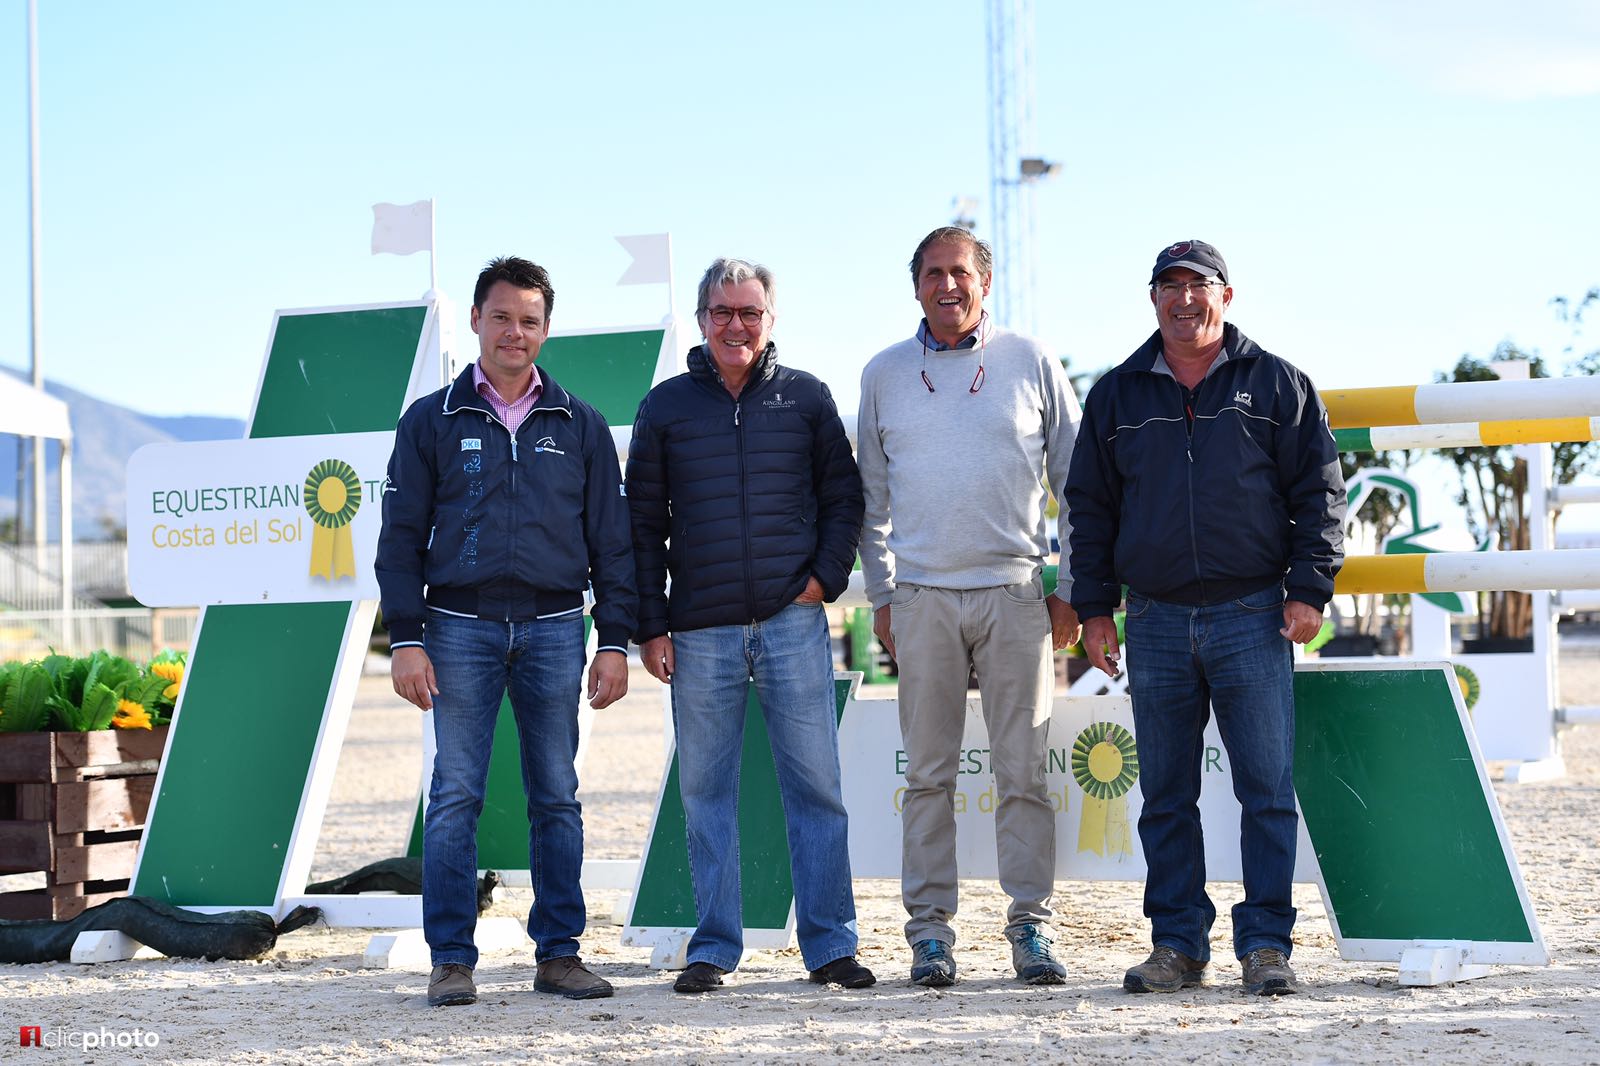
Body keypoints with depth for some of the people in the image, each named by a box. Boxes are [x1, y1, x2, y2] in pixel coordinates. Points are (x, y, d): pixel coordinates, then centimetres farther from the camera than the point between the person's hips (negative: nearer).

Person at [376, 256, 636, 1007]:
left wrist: (615, 641, 3)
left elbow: (611, 540, 10)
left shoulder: (580, 426, 10)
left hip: (554, 629, 2)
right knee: (455, 796, -3)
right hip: (460, 627, -1)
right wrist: (406, 640, -6)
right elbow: (401, 537, 4)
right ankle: (452, 960, 2)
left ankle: (559, 953, 11)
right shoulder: (432, 422, 6)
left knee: (557, 798, 4)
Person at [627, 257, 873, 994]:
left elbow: (844, 497, 12)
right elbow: (643, 524, 8)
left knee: (816, 786, 0)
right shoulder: (666, 406, 7)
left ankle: (830, 945, 8)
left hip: (793, 624, 0)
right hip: (699, 633, 0)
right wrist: (650, 625, 1)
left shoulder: (806, 398, 8)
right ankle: (714, 948, 13)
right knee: (706, 794, 4)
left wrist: (827, 575, -3)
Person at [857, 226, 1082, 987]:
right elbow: (871, 496, 16)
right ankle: (929, 929, 8)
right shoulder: (885, 374, 10)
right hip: (922, 596, 1)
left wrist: (1072, 588, 3)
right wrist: (881, 596, 10)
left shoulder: (1031, 363, 6)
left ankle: (1030, 925, 7)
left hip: (1015, 593, -1)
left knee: (1023, 771, 0)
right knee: (928, 773, 3)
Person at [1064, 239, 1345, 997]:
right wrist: (1094, 607, 8)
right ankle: (1177, 944, 13)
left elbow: (1320, 491, 5)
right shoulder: (1117, 396, 12)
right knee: (1166, 796, 5)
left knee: (1267, 788, -4)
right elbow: (1089, 505, 14)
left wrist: (1308, 590, -4)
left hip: (1252, 618, -2)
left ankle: (1265, 942, 3)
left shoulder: (1277, 385, 6)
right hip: (1156, 621, 2)